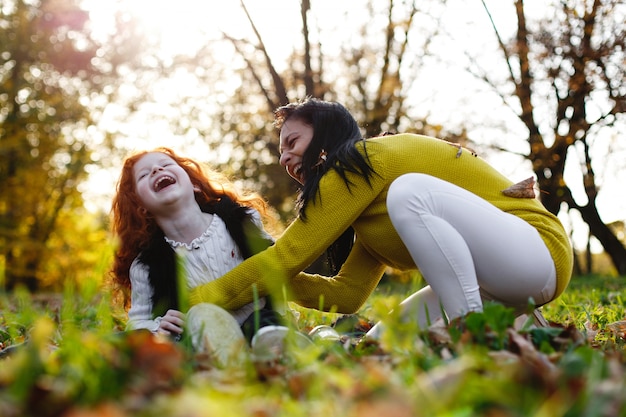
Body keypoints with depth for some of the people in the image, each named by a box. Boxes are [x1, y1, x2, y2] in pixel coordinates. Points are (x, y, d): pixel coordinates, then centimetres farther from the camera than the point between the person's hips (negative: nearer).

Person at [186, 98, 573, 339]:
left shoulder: (360, 160, -11)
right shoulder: (368, 200, 17)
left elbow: (283, 259, -13)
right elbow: (347, 293, 11)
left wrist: (194, 301, -8)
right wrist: (267, 280, 0)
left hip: (538, 248, -9)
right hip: (492, 288, 9)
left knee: (410, 191, -29)